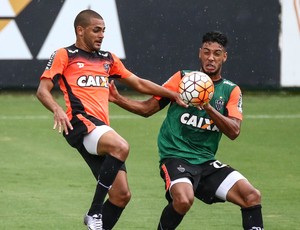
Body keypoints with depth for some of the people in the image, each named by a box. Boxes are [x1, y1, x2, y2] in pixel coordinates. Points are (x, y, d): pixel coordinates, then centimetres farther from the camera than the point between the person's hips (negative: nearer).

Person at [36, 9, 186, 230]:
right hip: (80, 121, -7)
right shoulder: (65, 55, 7)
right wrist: (57, 109, -20)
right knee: (121, 147, -35)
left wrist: (174, 95, 22)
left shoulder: (108, 59, 24)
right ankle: (95, 212, -26)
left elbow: (140, 83, 29)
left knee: (122, 194, -1)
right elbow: (43, 90, 0)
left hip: (102, 128, 7)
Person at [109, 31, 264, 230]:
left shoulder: (232, 91, 8)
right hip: (176, 157, -4)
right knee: (183, 200, -32)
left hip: (207, 162, 4)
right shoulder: (183, 78, 2)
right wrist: (118, 99, -11)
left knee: (252, 196, -11)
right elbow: (148, 108, 4)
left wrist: (208, 108, -19)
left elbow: (234, 131, -6)